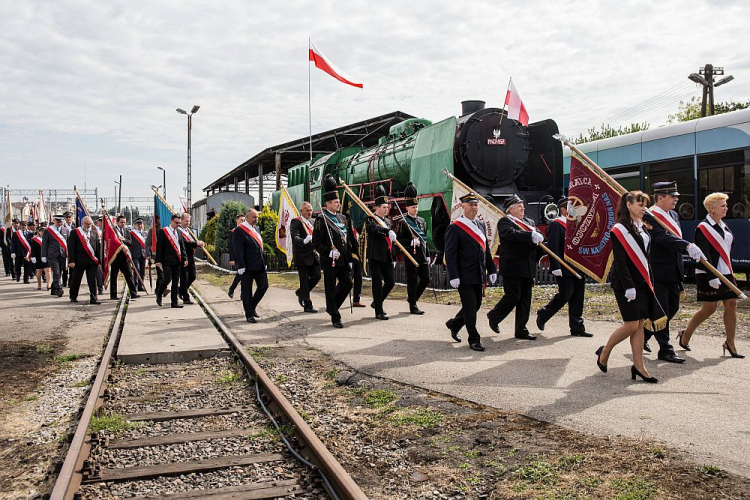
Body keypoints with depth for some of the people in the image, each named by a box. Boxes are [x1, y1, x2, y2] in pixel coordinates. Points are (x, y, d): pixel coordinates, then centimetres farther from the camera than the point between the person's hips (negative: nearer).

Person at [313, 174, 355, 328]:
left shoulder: (342, 218, 12)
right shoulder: (321, 219, -10)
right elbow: (316, 242, -14)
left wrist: (349, 258, 15)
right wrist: (328, 253, -22)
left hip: (343, 260, 7)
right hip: (329, 261, -7)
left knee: (347, 284, 8)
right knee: (331, 289, 2)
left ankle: (331, 306, 28)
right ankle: (335, 318, 10)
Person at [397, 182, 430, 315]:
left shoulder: (422, 221, 14)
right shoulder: (403, 222, -6)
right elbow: (399, 240, -9)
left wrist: (428, 255, 15)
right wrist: (411, 242, -23)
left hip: (422, 256, 7)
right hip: (411, 256, -7)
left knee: (426, 279, 7)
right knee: (413, 281, -1)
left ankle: (412, 298, 26)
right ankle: (413, 307, 8)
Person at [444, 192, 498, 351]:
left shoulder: (480, 225, 12)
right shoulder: (455, 227, -10)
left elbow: (486, 249, 17)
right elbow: (450, 254, -14)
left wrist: (492, 270, 12)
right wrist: (453, 276, -19)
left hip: (478, 276, 8)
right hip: (465, 276, -7)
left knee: (476, 305, 15)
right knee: (470, 307, -2)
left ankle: (454, 324, 37)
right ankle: (474, 340, 10)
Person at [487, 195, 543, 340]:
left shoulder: (529, 222, 20)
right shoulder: (504, 222, -4)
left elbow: (538, 236, 10)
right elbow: (512, 234, -23)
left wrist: (538, 237, -14)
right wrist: (531, 235, -31)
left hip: (528, 268, 7)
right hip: (512, 267, -7)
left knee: (525, 300, 8)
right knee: (513, 297, -7)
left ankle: (521, 330, 14)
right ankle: (494, 316, 18)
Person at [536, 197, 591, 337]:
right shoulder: (555, 225, -9)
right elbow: (552, 247, -16)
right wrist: (555, 267, -23)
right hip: (564, 270, -8)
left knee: (577, 298, 7)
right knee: (564, 296, -5)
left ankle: (577, 328, 12)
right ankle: (543, 315, 17)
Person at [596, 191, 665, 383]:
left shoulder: (643, 228, 13)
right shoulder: (620, 229, -11)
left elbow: (645, 257, 18)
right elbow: (619, 261, -16)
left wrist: (649, 281, 13)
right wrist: (628, 286, -20)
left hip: (642, 282, 8)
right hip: (626, 283, -8)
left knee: (640, 324, 6)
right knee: (632, 325, -7)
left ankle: (638, 366, 10)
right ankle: (604, 352, 13)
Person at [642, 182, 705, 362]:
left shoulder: (673, 215, 14)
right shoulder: (649, 217, -16)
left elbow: (676, 238, 19)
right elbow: (664, 237, -30)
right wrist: (687, 246, -42)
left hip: (673, 273, 9)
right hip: (658, 273, -9)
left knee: (673, 307, 16)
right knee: (661, 311, 0)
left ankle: (643, 336, 31)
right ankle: (665, 350, 9)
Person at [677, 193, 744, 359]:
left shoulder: (724, 227, 13)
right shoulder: (703, 228, -11)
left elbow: (727, 251, 20)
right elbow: (704, 255, -18)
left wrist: (730, 272, 17)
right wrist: (712, 277, -23)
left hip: (726, 273, 8)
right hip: (709, 275, -8)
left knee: (731, 305, 2)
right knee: (709, 308, -3)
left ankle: (730, 343, 10)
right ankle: (685, 336, 14)